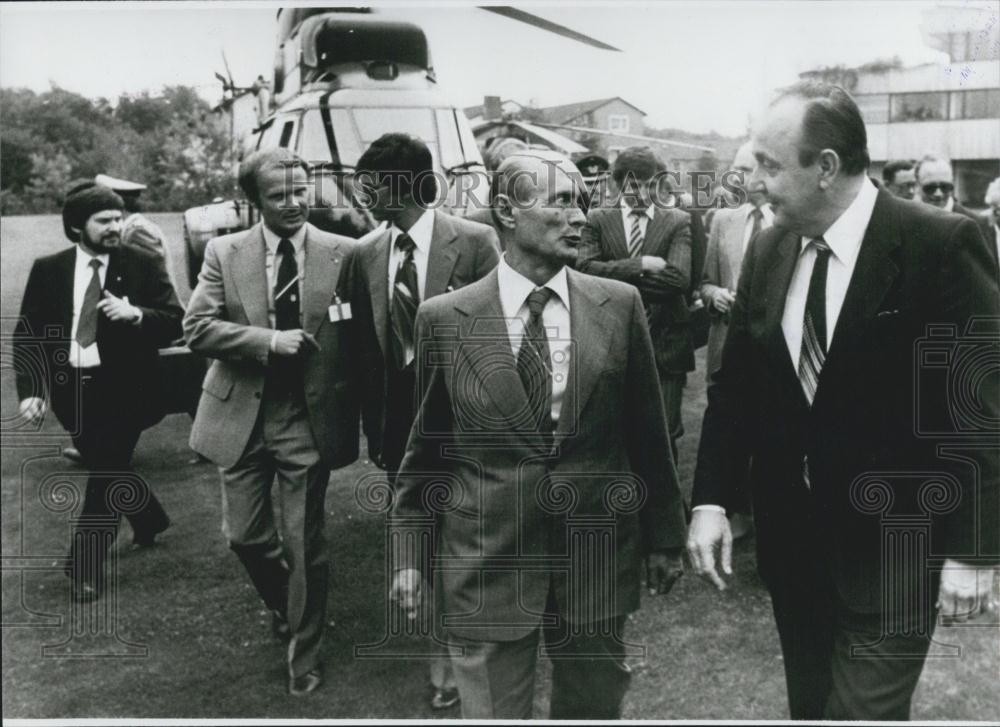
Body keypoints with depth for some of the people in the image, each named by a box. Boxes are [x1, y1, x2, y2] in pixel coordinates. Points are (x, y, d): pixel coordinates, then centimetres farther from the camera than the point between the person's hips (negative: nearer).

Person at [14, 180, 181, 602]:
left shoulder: (143, 265, -6)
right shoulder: (48, 270, 0)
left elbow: (176, 322, -9)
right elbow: (27, 334, 1)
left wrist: (136, 313, -27)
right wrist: (30, 389, -9)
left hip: (123, 388, -4)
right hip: (70, 387, 4)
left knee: (106, 472, -2)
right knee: (106, 467, 18)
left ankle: (86, 567, 10)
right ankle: (149, 520, 45)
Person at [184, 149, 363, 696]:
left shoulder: (341, 254, -5)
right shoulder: (224, 253, -1)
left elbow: (359, 337, -1)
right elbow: (196, 327, -8)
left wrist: (350, 409, -5)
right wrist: (269, 342, -19)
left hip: (308, 419, -2)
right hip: (242, 414, 2)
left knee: (305, 545, 5)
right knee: (244, 534, 12)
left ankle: (304, 656, 26)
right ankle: (282, 606, 44)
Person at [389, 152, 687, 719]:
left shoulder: (620, 305, -2)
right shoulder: (445, 319, -5)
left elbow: (647, 431, 4)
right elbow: (427, 447, 3)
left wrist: (665, 536, 8)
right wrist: (410, 553, 4)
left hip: (598, 554, 2)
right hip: (486, 560, -1)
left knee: (596, 704, 17)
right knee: (492, 710, 11)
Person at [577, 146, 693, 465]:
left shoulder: (678, 221, 4)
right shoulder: (597, 220, 7)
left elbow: (679, 278, -11)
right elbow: (584, 269, -9)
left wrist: (617, 276, -9)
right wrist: (641, 265, -15)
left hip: (664, 343, -1)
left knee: (662, 433, 2)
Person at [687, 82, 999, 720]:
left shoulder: (938, 246, -14)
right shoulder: (768, 251, 2)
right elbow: (734, 386, 6)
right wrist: (711, 500, -2)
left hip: (893, 550, -5)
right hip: (792, 540, 5)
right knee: (810, 706, 19)